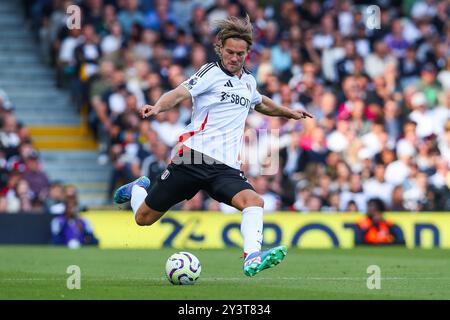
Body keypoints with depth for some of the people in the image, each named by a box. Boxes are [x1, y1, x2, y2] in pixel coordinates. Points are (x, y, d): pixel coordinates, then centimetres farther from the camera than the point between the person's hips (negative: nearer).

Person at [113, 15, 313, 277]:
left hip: (226, 167, 4)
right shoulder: (212, 72, -3)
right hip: (194, 157, -4)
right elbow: (180, 93, -19)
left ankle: (253, 258, -43)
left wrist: (289, 113, 44)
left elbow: (261, 102, 42)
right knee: (144, 217, 5)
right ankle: (139, 188, 40)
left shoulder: (248, 81, 17)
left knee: (254, 200, -27)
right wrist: (158, 107, -37)